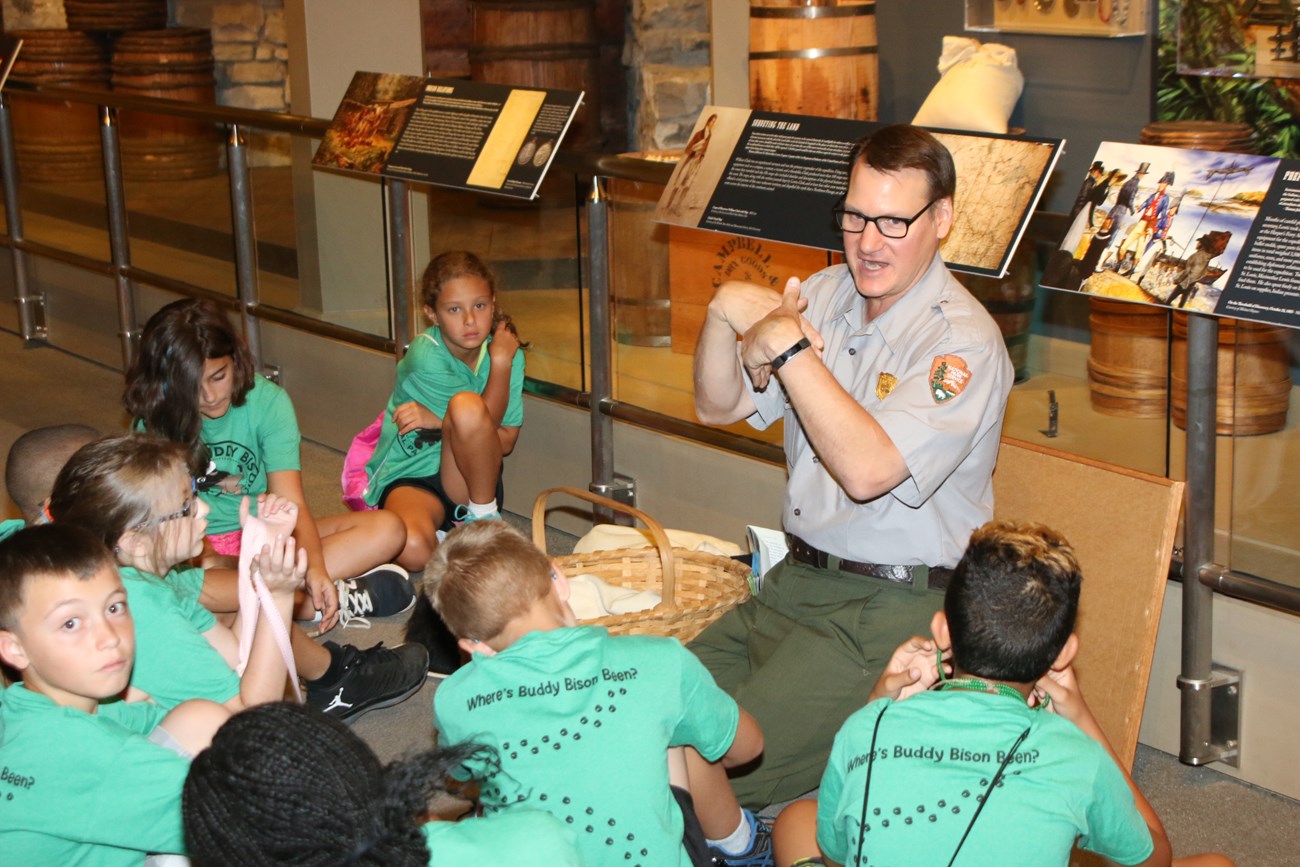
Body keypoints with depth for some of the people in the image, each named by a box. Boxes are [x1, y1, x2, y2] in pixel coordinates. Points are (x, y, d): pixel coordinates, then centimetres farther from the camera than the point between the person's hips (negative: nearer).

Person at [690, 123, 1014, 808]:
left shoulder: (963, 343, -16)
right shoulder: (825, 294, 7)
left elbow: (867, 470, -29)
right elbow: (717, 408, 8)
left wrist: (787, 346, -23)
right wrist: (724, 314, -11)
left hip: (892, 606, -7)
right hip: (797, 577, 8)